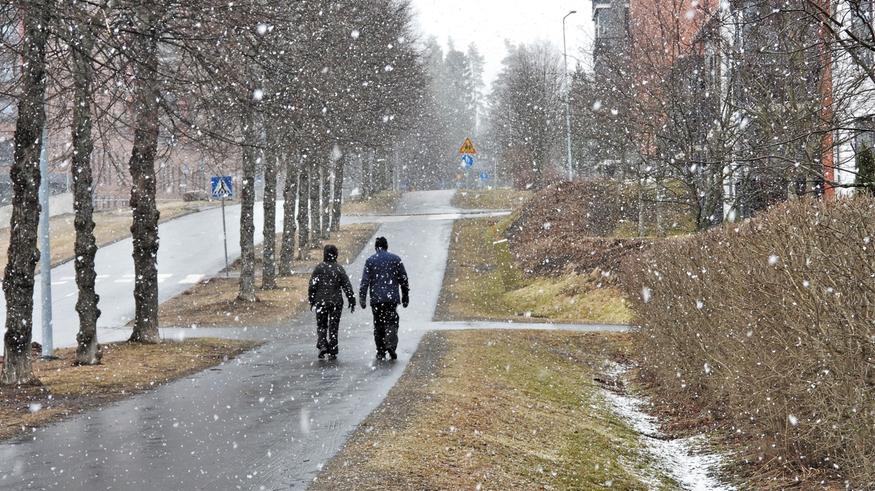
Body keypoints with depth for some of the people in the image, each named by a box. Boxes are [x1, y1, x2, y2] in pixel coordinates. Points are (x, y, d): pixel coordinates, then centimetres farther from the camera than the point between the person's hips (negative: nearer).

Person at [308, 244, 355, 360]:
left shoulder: (319, 268, -3)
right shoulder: (339, 269, -3)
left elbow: (312, 286, -3)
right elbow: (347, 287, -4)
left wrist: (311, 301, 8)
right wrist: (352, 302, 2)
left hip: (321, 302, 0)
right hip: (336, 302, 0)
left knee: (321, 326, 12)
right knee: (333, 327, 5)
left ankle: (322, 345, -9)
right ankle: (332, 352, 4)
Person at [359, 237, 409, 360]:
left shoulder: (370, 261, 2)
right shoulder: (396, 259, 6)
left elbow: (365, 281, -3)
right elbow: (403, 279, 8)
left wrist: (362, 298, -2)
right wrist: (405, 296, 15)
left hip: (376, 299, 0)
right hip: (392, 298, 0)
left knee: (378, 325, 8)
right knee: (391, 322, 3)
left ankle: (380, 352, 8)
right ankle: (391, 345, -20)